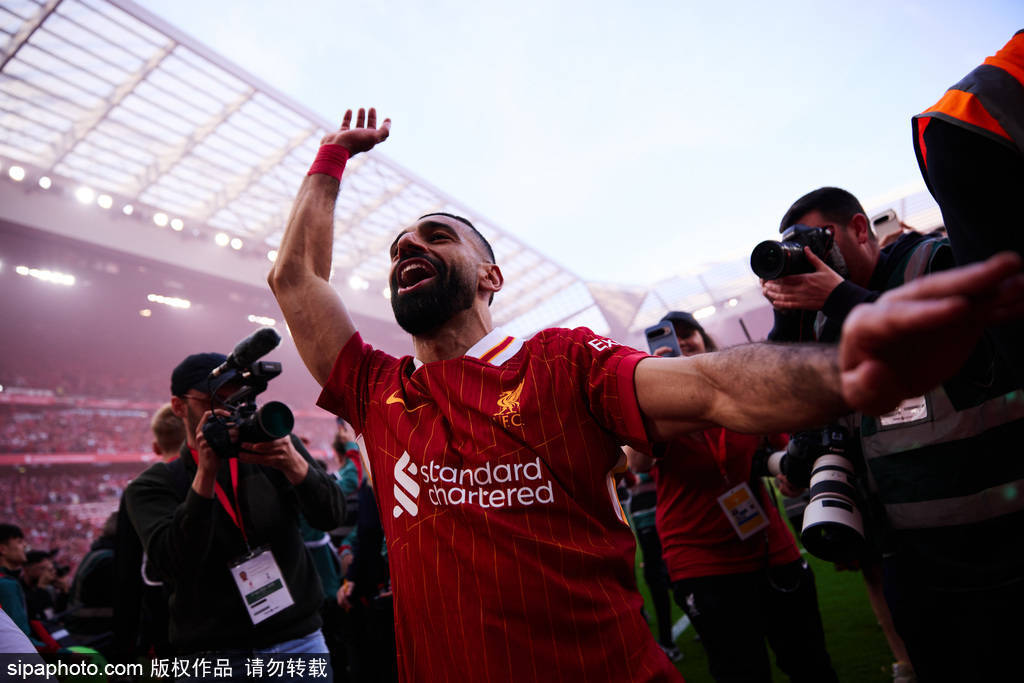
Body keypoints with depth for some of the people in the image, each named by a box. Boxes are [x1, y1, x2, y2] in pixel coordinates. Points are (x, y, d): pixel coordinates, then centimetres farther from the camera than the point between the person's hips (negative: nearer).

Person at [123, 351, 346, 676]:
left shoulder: (275, 448, 1)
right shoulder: (153, 487, -1)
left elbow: (331, 515, -9)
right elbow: (173, 564, -16)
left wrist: (295, 464, -27)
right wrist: (205, 474, -24)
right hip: (213, 654, -1)